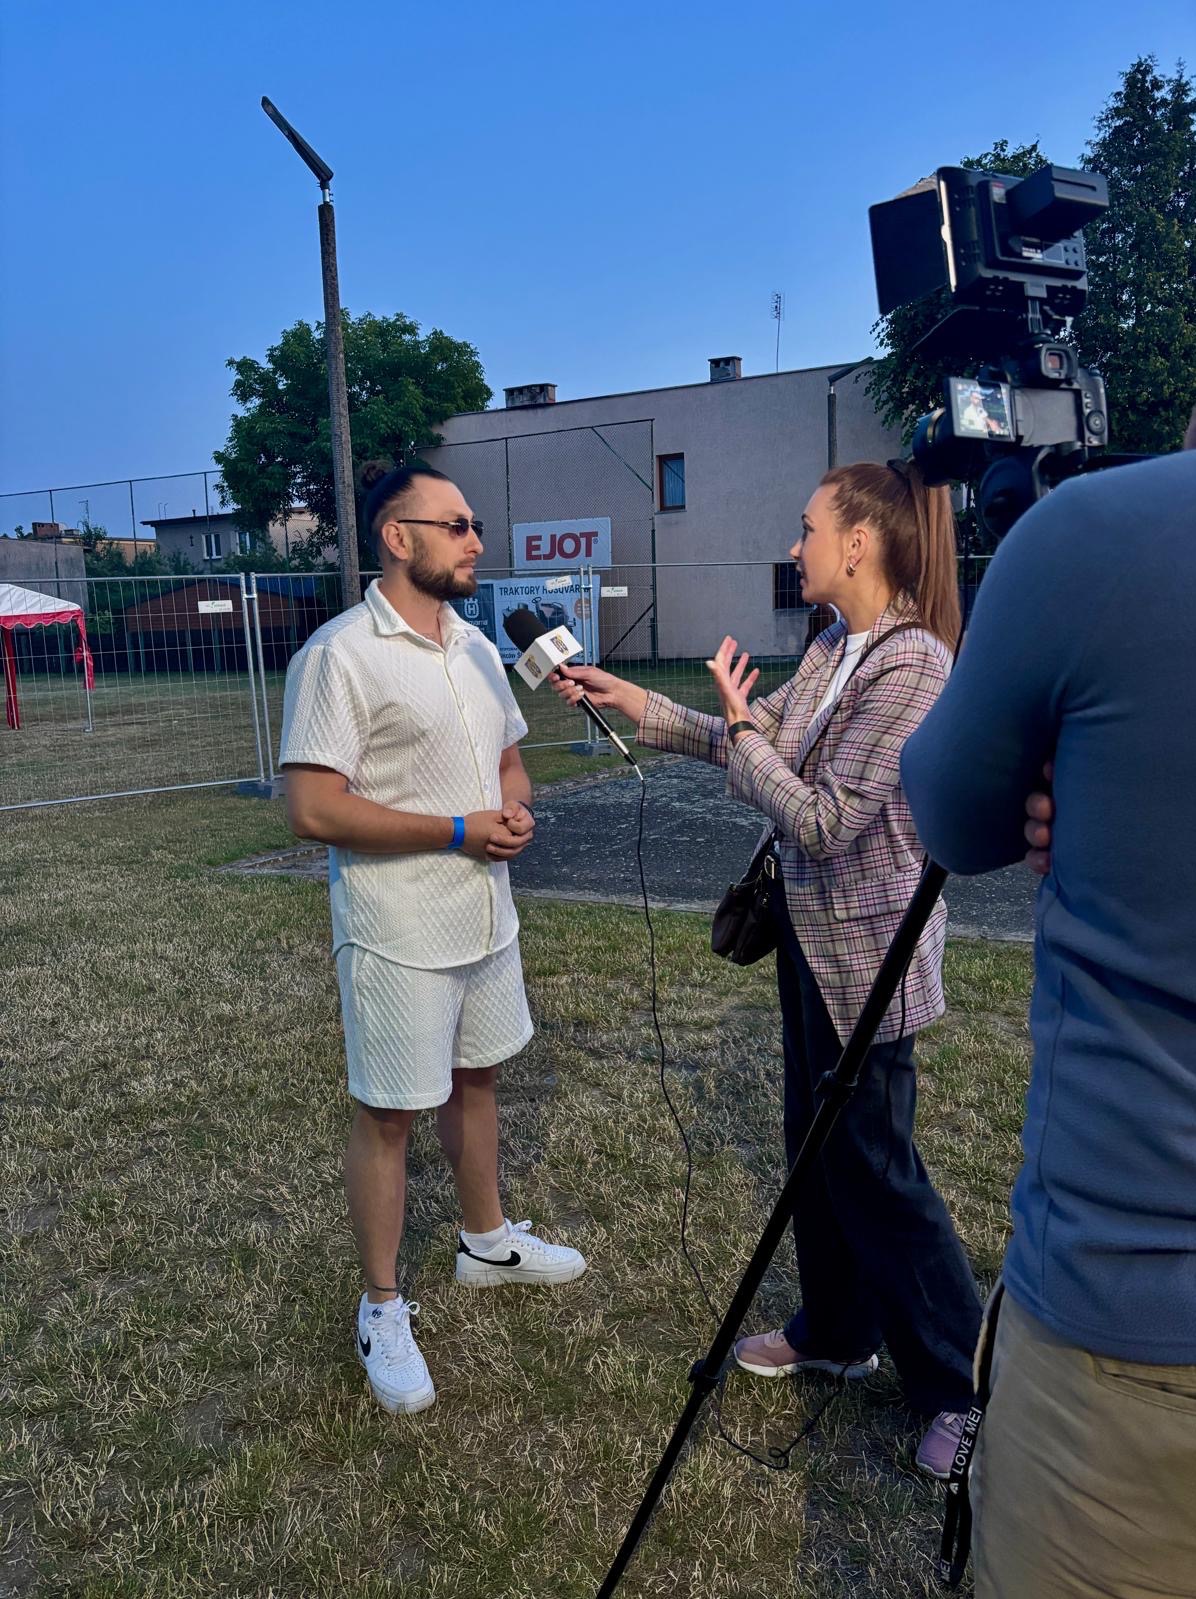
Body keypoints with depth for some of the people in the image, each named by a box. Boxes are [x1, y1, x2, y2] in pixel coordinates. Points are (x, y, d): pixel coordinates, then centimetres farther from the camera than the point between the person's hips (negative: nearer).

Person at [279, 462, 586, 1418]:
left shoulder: (476, 648, 8)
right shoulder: (341, 656, -17)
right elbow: (313, 808, -22)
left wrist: (517, 810, -6)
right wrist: (456, 831, -21)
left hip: (486, 916, 8)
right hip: (398, 935, -7)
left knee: (475, 1080, 21)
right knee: (388, 1114, 5)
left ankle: (487, 1241, 42)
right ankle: (383, 1310, 23)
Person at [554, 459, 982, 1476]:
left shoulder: (914, 666, -23)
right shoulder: (833, 650, 5)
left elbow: (822, 821, -26)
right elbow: (758, 743, 12)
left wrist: (739, 723, -15)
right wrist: (633, 704, 8)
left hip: (867, 954, -9)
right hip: (813, 936, 9)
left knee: (875, 1166, 5)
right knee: (818, 1144, 20)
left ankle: (964, 1387, 26)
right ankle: (838, 1333, 41)